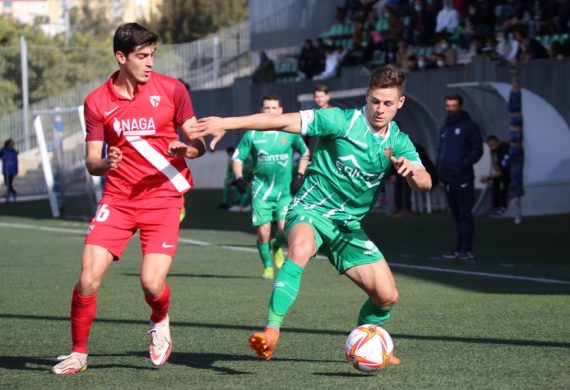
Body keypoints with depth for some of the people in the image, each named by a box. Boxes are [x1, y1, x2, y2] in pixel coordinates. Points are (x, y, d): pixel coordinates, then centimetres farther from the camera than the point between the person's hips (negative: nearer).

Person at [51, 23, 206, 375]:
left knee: (152, 284, -14)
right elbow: (92, 163, 5)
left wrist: (186, 150, -19)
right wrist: (106, 163, -19)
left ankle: (160, 321, 23)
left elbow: (198, 143, 5)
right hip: (118, 198, 1)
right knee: (88, 277, -11)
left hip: (163, 198, -1)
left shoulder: (171, 89, -1)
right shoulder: (97, 102, 2)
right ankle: (79, 353, 10)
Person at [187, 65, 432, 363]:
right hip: (311, 209, -5)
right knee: (300, 249, -40)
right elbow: (283, 122, -17)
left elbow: (425, 183, -9)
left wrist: (412, 170, -34)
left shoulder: (398, 143, 3)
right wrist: (226, 123, -25)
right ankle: (270, 333, -41)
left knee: (387, 296, -1)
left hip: (349, 224, 5)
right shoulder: (342, 121, -12)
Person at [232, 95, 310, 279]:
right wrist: (239, 178, -7)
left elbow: (305, 153, 15)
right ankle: (268, 266, 19)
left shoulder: (290, 132, 2)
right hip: (261, 189, 0)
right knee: (263, 232, -4)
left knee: (285, 228, -15)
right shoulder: (252, 134, 0)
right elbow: (237, 157, 8)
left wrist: (299, 175, 5)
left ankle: (277, 247, 21)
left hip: (285, 190, 0)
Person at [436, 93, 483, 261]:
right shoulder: (444, 128, 20)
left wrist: (464, 164, -18)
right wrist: (439, 166, 8)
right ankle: (458, 249, 12)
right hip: (447, 179, 7)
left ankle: (467, 250, -8)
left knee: (465, 214, -7)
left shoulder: (469, 126, -2)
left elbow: (477, 149, -8)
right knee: (456, 215, 10)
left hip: (463, 179, -7)